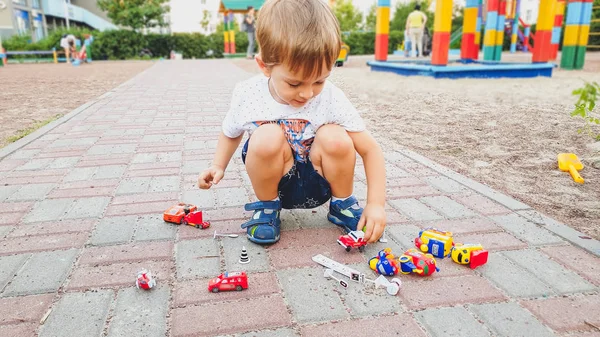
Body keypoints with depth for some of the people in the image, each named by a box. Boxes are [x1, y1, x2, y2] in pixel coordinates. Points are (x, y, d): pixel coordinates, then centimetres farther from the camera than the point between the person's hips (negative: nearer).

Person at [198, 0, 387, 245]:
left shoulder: (331, 99, -18)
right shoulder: (247, 95, -15)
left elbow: (371, 149, -13)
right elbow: (230, 133, 8)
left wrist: (376, 204, -21)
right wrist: (218, 166, -8)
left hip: (318, 182, 0)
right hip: (276, 183, 0)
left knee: (335, 138, -29)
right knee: (268, 136, -31)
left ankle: (342, 205, 0)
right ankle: (267, 208, -4)